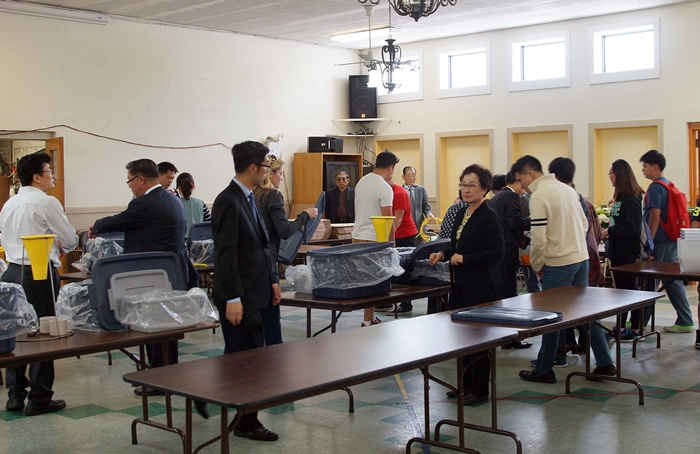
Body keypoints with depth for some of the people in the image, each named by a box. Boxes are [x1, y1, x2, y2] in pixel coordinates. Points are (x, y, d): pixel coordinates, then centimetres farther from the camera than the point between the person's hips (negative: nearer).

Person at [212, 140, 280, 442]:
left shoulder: (249, 199, 13)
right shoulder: (228, 202, -16)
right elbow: (225, 254, -20)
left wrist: (272, 280, 16)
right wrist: (232, 299, -22)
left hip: (254, 292, 9)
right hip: (239, 296, -9)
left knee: (238, 355, 15)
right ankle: (247, 423, 11)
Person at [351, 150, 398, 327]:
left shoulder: (361, 182, 12)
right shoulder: (384, 188, -14)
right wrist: (391, 243, -8)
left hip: (357, 236, 8)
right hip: (374, 239, -8)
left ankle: (370, 317, 20)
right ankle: (368, 321, 2)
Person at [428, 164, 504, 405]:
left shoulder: (489, 217, -13)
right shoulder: (462, 214, 12)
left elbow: (497, 252, -19)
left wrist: (465, 258, -19)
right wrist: (443, 254, 4)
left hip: (481, 286, -8)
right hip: (460, 283, 9)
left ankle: (480, 390, 10)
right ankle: (466, 383, 26)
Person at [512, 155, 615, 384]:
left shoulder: (538, 197, -15)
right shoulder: (568, 189, 10)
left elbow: (539, 238, -18)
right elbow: (584, 224, 15)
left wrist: (536, 265, -4)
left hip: (558, 264, -8)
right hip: (581, 258, 8)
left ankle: (544, 369, 11)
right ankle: (605, 363, 17)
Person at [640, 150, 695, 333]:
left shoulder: (656, 188, -14)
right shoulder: (669, 185, 15)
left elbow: (655, 217, -20)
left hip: (659, 242, -9)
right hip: (671, 241, 9)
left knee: (649, 282, -1)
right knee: (673, 280, 10)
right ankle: (685, 322, 11)